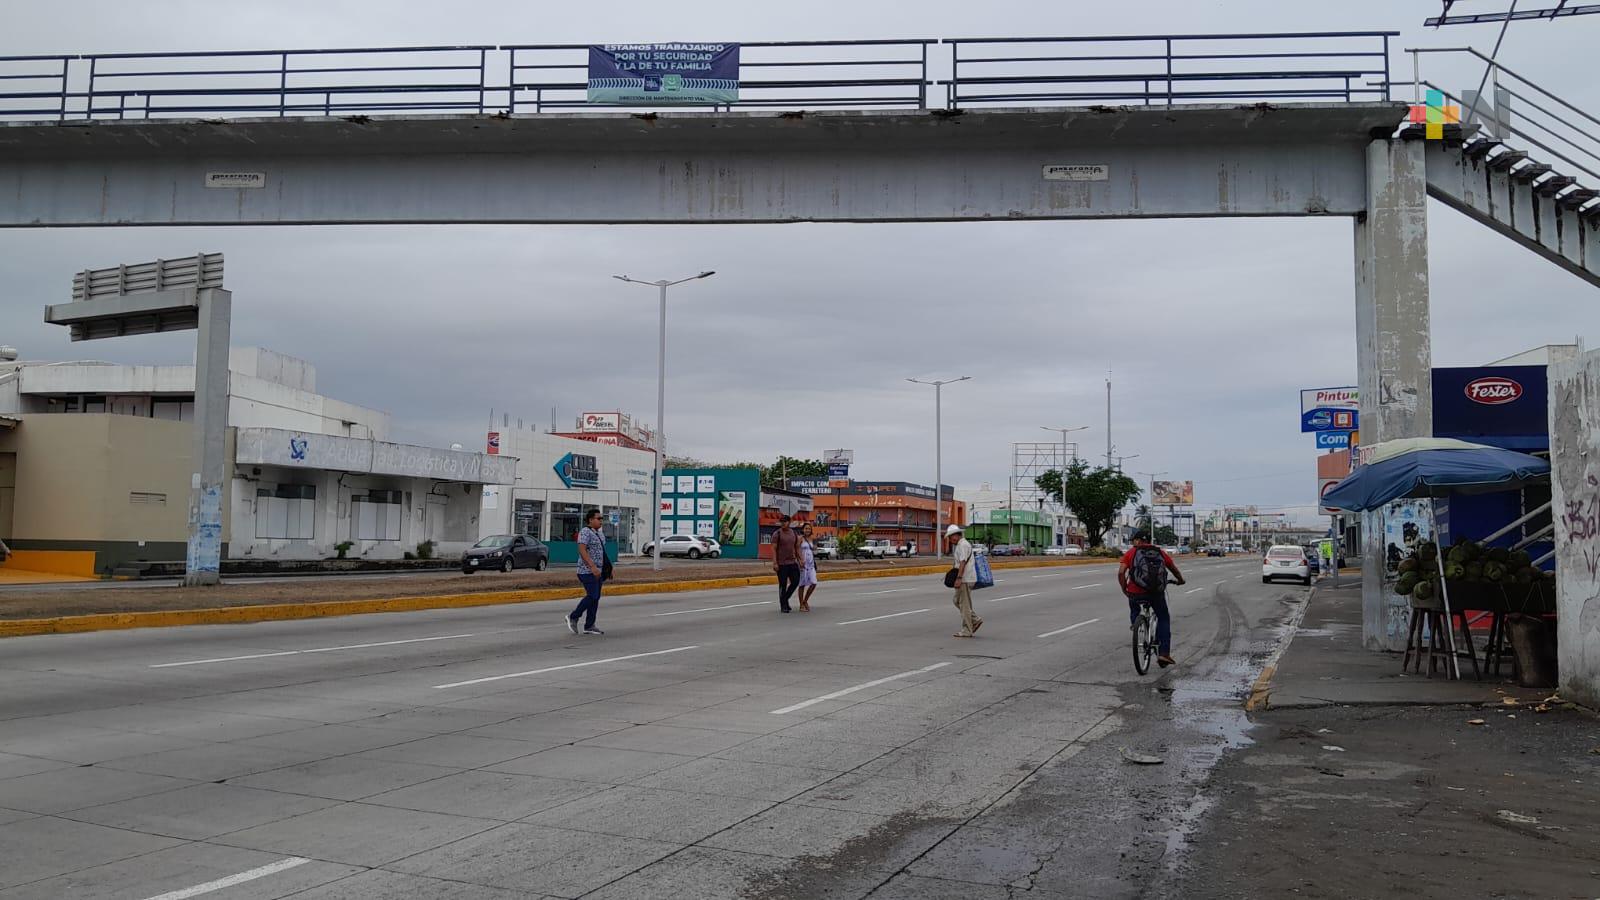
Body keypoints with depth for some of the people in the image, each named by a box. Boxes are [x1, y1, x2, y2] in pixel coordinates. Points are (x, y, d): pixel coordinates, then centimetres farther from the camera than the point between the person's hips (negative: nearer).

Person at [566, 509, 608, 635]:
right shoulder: (585, 532, -11)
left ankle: (589, 626, 8)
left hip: (597, 571, 9)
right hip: (588, 571, -9)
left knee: (596, 598, 6)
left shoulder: (599, 534, 17)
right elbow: (582, 550, -20)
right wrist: (593, 567, -27)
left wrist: (607, 569, 18)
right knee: (592, 596, -13)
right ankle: (573, 617, 2)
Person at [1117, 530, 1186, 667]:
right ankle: (1164, 653, 9)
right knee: (1164, 618, 19)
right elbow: (1174, 569, 21)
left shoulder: (1131, 552, 4)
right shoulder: (1161, 553, 12)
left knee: (1134, 612, 31)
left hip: (1136, 593, -1)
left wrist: (1124, 589, 5)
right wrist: (1180, 580, 41)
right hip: (1157, 593, 1)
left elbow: (1121, 572, -7)